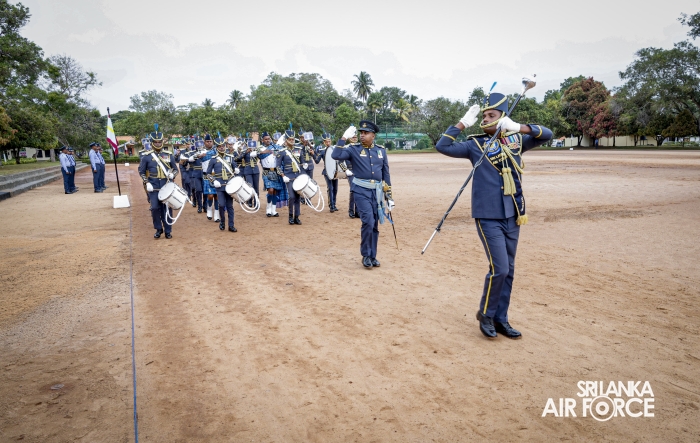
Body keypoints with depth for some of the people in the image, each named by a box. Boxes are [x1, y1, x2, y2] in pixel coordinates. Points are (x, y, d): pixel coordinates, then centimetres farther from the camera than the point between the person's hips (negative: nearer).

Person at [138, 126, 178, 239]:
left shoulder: (169, 155, 5)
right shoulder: (146, 156, 1)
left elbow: (175, 169, 12)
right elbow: (141, 171, 6)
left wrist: (172, 175, -11)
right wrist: (147, 183, -6)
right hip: (154, 187, -1)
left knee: (167, 208, 3)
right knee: (155, 208, -4)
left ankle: (168, 231, 14)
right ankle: (158, 229, 15)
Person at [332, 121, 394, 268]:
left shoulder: (381, 150, 9)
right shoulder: (354, 149, -1)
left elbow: (386, 173, 13)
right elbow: (336, 156, -18)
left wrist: (389, 194, 11)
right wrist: (344, 138, -17)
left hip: (377, 191, 4)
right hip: (362, 190, -4)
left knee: (375, 225, 8)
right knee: (368, 222, -16)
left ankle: (372, 256, 20)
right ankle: (366, 255, 0)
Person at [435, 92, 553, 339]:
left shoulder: (515, 141, 9)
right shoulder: (475, 144, -2)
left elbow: (546, 135, 2)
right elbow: (442, 146, -10)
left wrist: (518, 128, -11)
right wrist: (463, 123, -14)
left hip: (513, 216, 5)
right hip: (488, 217, -5)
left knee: (508, 270, 11)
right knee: (499, 269, -8)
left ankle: (500, 319, 24)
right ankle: (485, 314, 14)